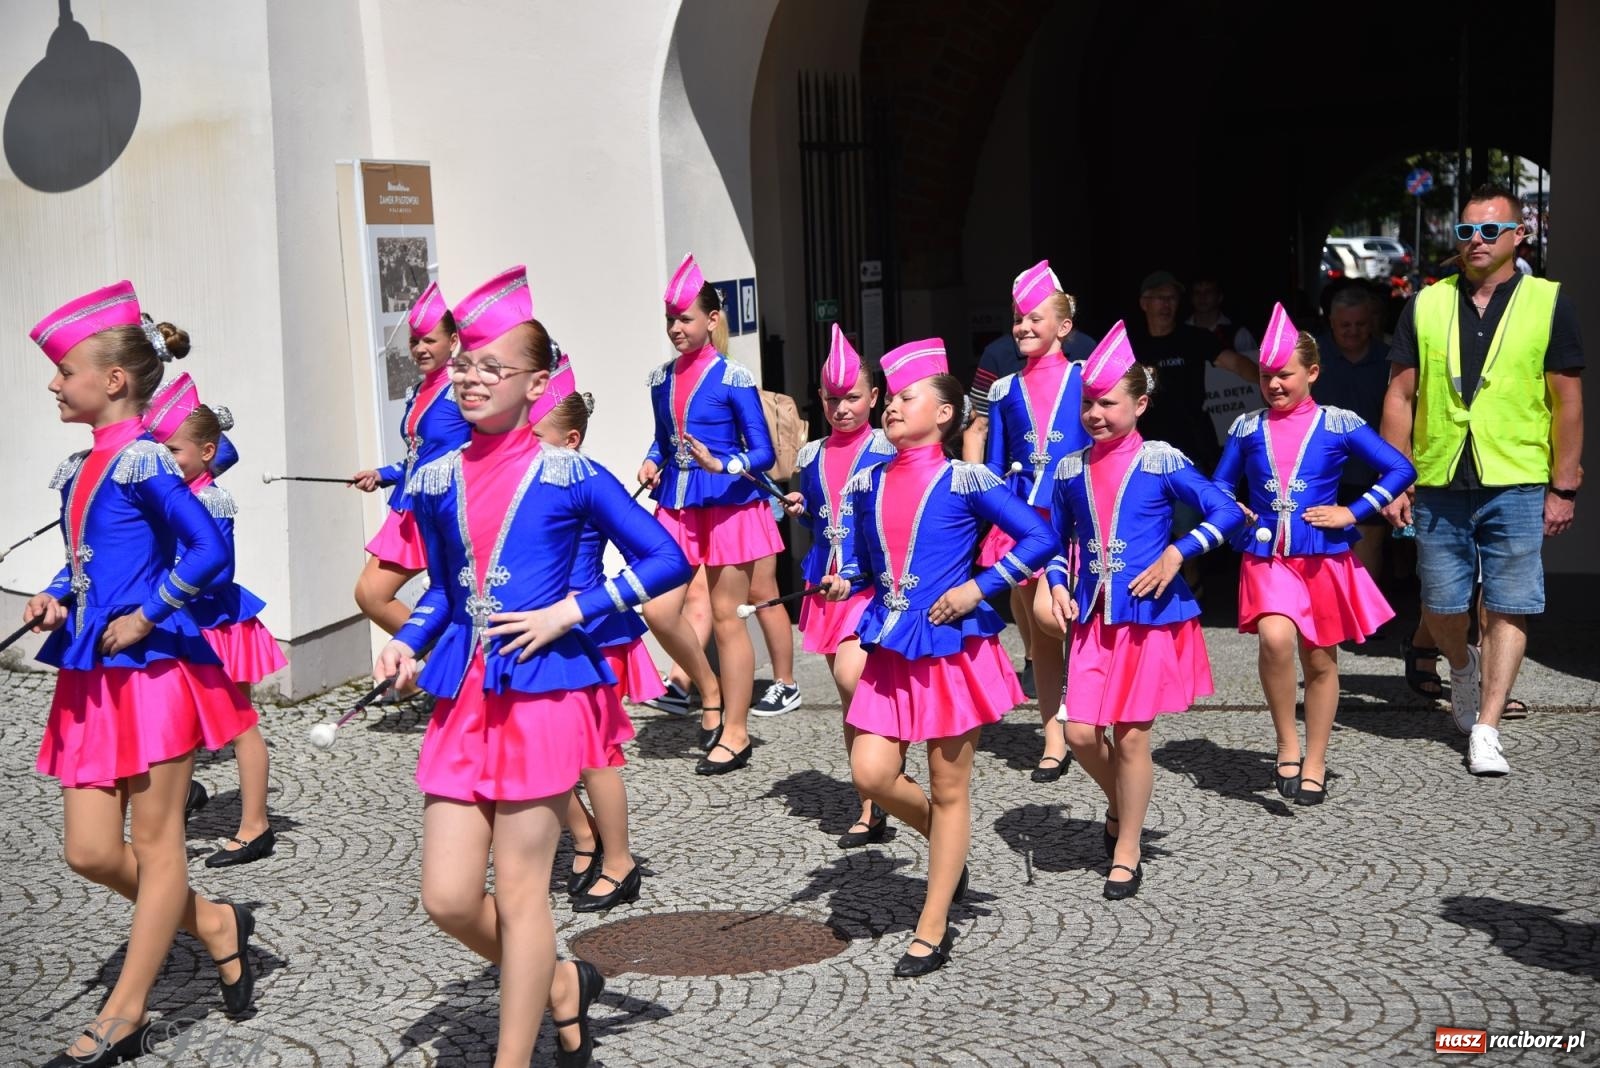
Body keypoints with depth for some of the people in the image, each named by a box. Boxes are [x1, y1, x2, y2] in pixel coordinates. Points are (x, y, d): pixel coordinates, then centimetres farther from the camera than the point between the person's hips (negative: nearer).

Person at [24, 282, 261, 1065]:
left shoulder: (141, 461, -13)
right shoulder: (79, 471, 13)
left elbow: (209, 549, -19)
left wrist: (144, 617, -17)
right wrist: (55, 598, 4)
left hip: (151, 669, -9)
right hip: (92, 676, 9)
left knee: (154, 844, 3)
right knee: (90, 851, 8)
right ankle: (213, 924, 28)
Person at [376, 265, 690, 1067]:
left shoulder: (568, 477, -7)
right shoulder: (435, 484, 7)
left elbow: (666, 560, -5)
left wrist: (567, 612, -12)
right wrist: (407, 643, 2)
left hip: (544, 692, -5)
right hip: (465, 698, 5)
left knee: (519, 888, 0)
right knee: (447, 897, 3)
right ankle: (562, 988, 30)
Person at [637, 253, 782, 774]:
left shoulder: (732, 378, -9)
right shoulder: (662, 378, 8)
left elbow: (763, 453, -9)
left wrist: (721, 466, -26)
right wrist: (652, 463, 1)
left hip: (728, 506, -5)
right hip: (676, 507, 5)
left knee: (725, 617, 2)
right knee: (657, 610, -5)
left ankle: (735, 732, 13)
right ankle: (709, 689, 22)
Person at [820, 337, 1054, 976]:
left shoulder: (964, 481, -9)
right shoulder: (866, 485, 6)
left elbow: (1039, 538, -11)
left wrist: (978, 588, -16)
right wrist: (843, 581, -5)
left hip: (953, 646, -5)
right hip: (890, 649, 5)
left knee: (949, 788, 4)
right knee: (870, 774, -3)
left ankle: (932, 931, 13)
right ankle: (946, 842, 28)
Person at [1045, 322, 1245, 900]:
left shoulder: (1161, 462, -7)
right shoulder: (1071, 471, 6)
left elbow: (1227, 512, -9)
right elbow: (1059, 540, 17)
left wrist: (1176, 554, -16)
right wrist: (1058, 585, 1)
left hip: (1150, 613, -4)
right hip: (1092, 616, 4)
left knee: (1131, 734, 0)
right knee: (1081, 732, -2)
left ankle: (1126, 851, 16)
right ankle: (1120, 805, 30)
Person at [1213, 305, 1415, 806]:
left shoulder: (1339, 425, -2)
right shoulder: (1247, 428, 6)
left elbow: (1401, 469, -1)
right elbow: (1219, 485, 19)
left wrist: (1353, 512, -8)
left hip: (1323, 557, 0)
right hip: (1265, 556, 0)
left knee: (1320, 661, 9)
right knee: (1275, 638, -25)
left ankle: (1315, 764, 25)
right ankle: (1287, 745, -8)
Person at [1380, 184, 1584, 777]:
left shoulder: (1547, 303, 0)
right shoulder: (1427, 304, 5)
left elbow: (1567, 401, 1)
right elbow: (1401, 395, 6)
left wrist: (1563, 488, -3)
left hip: (1516, 485, -2)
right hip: (1438, 484, 2)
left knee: (1507, 608, -2)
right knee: (1441, 607, 10)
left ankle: (1486, 730, 5)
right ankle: (1463, 667, 41)